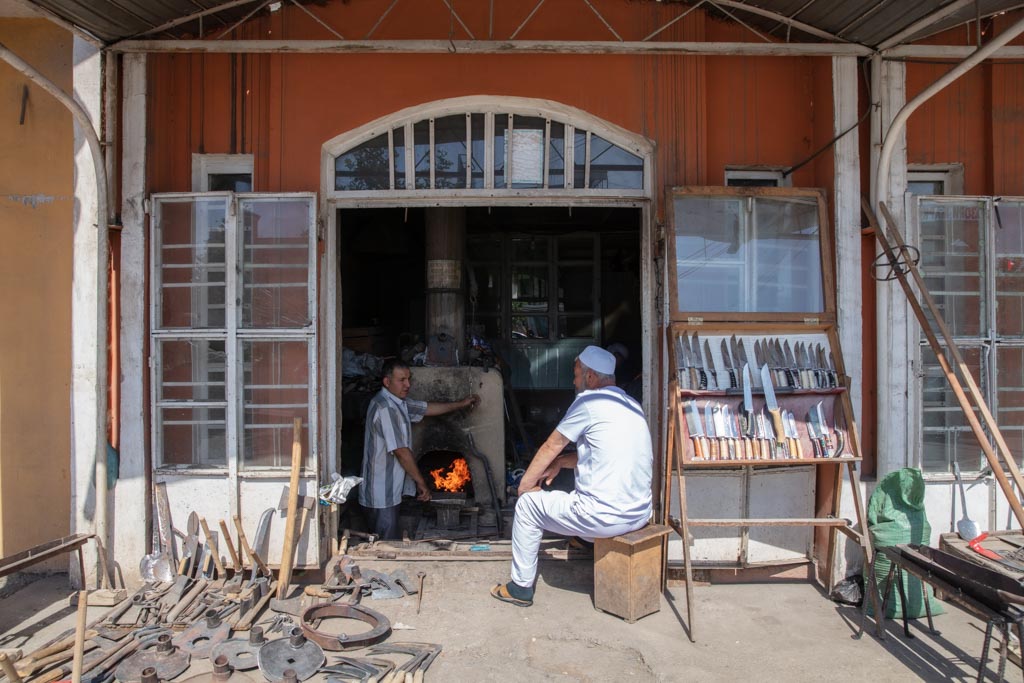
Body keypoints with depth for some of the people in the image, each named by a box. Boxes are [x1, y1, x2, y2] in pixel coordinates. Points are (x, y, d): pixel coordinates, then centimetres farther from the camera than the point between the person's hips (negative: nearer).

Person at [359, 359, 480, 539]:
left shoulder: (399, 402, 9)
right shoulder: (384, 408, -23)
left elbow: (427, 408, 23)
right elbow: (401, 451, -23)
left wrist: (461, 404, 23)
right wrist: (421, 483, -15)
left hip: (390, 490, 10)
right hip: (381, 495, -10)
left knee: (390, 543, 19)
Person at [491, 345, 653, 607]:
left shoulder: (589, 401, -11)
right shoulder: (632, 405, 12)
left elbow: (551, 447, -1)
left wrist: (525, 484, 11)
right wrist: (560, 462, 18)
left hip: (605, 518, -8)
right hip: (641, 514, 8)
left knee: (528, 504, 12)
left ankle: (521, 587, 20)